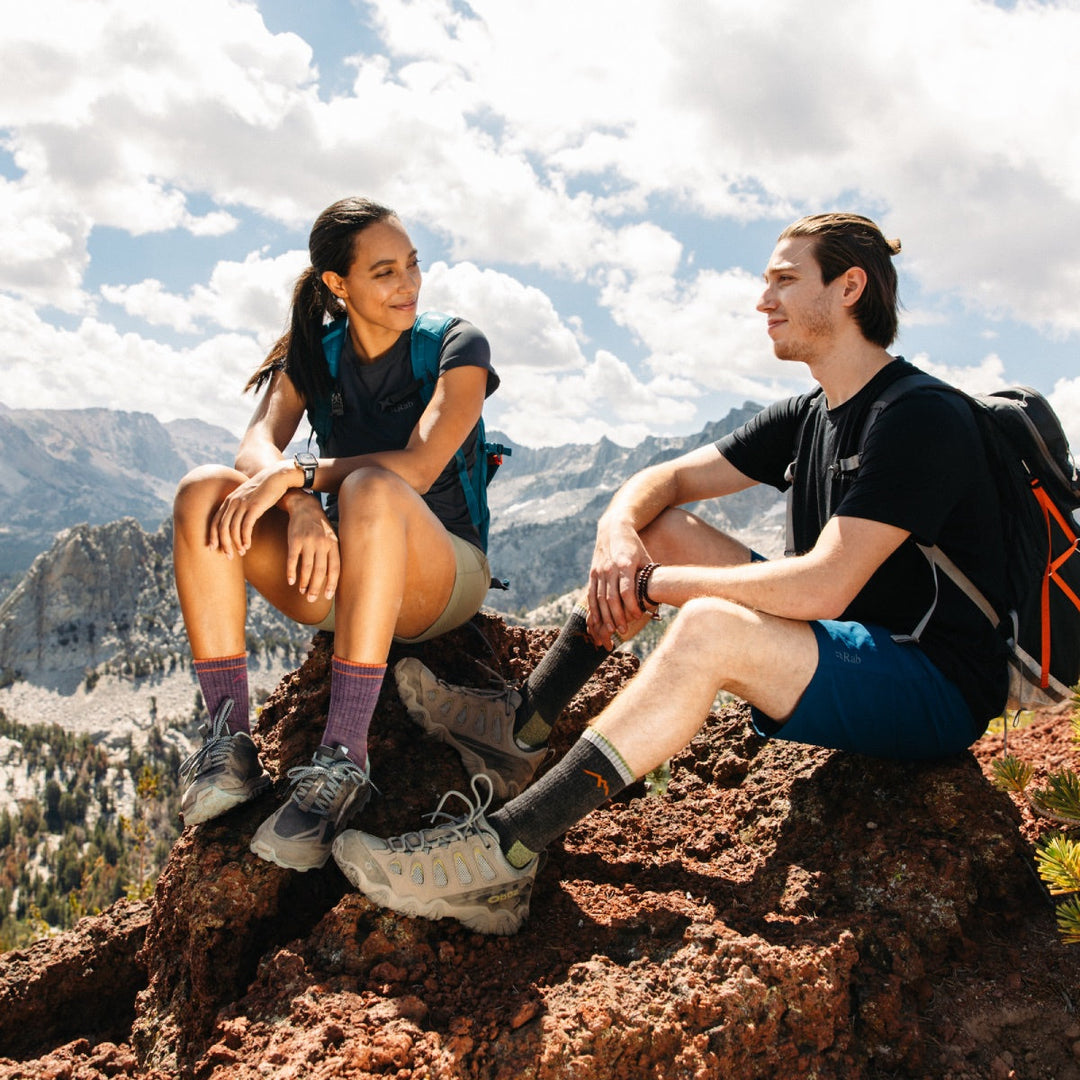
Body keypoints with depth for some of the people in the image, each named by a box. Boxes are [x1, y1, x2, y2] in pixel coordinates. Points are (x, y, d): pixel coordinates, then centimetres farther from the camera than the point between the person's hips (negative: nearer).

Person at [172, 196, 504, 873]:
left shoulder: (457, 347, -6)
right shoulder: (313, 355, 6)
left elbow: (419, 467, -22)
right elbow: (258, 447, -13)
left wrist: (297, 475, -29)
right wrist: (302, 509, -33)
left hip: (445, 576, -4)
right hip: (342, 579, 4)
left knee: (370, 488, -37)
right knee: (205, 492, -19)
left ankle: (343, 762, -39)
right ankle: (231, 745, -23)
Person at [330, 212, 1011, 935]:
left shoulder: (922, 418, -19)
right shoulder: (806, 417, 9)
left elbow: (822, 587, -29)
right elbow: (667, 479, 11)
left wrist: (654, 582, -21)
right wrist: (618, 531, -13)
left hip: (938, 686, -8)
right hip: (838, 645, 9)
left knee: (710, 627, -36)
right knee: (659, 526, 3)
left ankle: (501, 856, -33)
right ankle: (521, 720, 1)